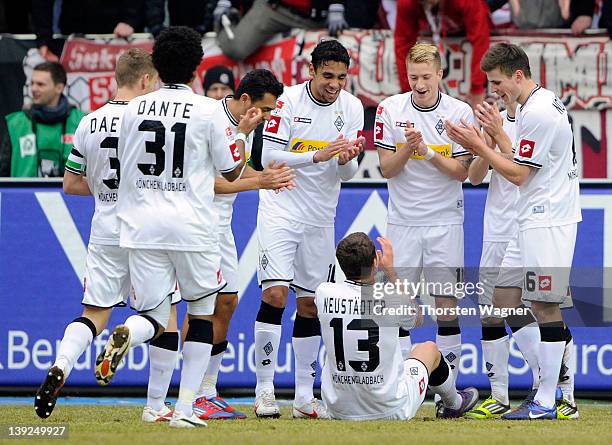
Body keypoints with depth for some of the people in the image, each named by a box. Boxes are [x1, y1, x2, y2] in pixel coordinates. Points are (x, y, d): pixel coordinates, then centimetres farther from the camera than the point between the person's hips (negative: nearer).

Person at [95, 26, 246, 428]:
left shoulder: (134, 109, 6)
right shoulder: (207, 110, -5)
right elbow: (230, 172, 5)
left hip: (142, 226, 3)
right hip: (192, 225, -2)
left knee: (154, 319, 8)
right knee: (202, 313, 15)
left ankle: (126, 335, -31)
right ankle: (185, 410, 5)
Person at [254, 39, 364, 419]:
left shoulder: (352, 108, 1)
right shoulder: (288, 101, -10)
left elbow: (347, 174, 1)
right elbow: (269, 158, -15)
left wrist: (346, 159, -22)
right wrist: (317, 156, -25)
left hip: (321, 217, 4)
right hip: (281, 210, -4)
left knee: (310, 304, 7)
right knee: (275, 294, -15)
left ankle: (305, 396, 13)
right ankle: (264, 389, -11)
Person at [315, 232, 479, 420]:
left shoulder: (324, 293, -11)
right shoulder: (389, 298, -16)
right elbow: (414, 314, 11)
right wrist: (389, 269, 18)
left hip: (339, 410, 2)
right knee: (429, 349, 27)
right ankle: (453, 405, 54)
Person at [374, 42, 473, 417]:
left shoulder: (460, 112, -3)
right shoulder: (390, 110, 0)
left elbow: (462, 172, -4)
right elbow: (387, 169, -1)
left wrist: (429, 153, -19)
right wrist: (408, 149, -19)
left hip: (445, 221, -1)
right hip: (403, 221, 1)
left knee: (447, 307, -1)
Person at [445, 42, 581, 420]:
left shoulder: (537, 112, -16)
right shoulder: (546, 101, 16)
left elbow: (517, 174, -13)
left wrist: (477, 145, -7)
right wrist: (497, 134, 15)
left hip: (546, 220, -11)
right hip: (553, 215, 11)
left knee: (545, 306, -10)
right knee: (551, 307, 9)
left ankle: (546, 403, -10)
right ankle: (565, 398, 10)